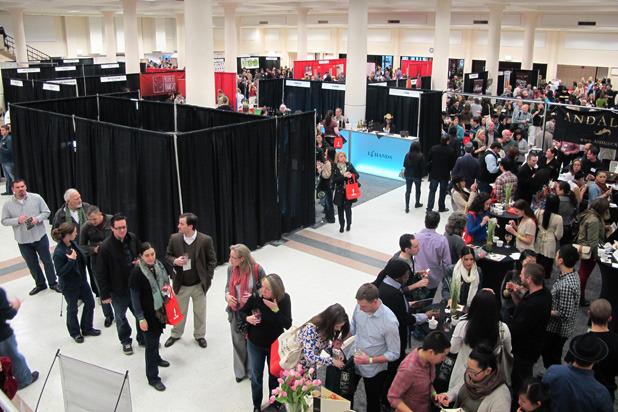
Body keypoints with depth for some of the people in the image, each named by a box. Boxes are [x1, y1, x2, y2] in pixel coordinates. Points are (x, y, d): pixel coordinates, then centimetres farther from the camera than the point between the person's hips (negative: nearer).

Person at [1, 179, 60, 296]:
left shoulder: (36, 198, -6)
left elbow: (46, 212, 2)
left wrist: (37, 218, -17)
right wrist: (17, 220, -17)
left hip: (40, 237, -1)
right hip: (23, 241, 1)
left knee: (47, 261, 9)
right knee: (32, 265, 13)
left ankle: (53, 283, 25)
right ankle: (40, 284, 32)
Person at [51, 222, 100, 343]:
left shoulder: (73, 243, -4)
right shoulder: (58, 252, -28)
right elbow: (60, 272, -25)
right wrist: (71, 260, -32)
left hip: (82, 280, 8)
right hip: (69, 286, -7)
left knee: (90, 303, 17)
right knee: (72, 309, 13)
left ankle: (87, 328, 37)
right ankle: (75, 332, 36)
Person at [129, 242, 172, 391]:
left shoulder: (159, 265, -3)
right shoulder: (137, 272, -21)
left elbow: (166, 276, 18)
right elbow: (135, 297, -17)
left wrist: (168, 287, -5)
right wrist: (141, 319, -16)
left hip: (160, 308, 6)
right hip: (147, 312, -6)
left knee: (157, 335, 23)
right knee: (151, 342, 0)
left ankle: (156, 358, 50)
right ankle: (152, 377, 11)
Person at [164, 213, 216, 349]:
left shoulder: (205, 240, -13)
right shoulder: (174, 238, -6)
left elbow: (212, 260, -3)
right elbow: (167, 255, 7)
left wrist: (207, 278, -7)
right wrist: (174, 261, -16)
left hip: (199, 285, -1)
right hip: (181, 285, 1)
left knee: (200, 312, 14)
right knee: (179, 312, 17)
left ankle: (199, 335, 35)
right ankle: (176, 334, 40)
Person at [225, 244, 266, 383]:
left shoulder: (257, 269, -19)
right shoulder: (231, 269, -5)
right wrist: (227, 295, -9)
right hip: (236, 311, 4)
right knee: (238, 341, 17)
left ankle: (252, 370, 35)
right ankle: (240, 371, 37)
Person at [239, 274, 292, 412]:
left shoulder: (284, 299, -21)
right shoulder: (256, 297, -21)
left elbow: (288, 324, -23)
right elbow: (242, 311, -3)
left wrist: (275, 310, -35)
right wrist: (247, 318, -25)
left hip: (275, 344, 0)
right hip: (255, 344, 0)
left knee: (274, 375, 18)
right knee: (256, 376, 16)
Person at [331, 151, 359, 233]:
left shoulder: (349, 165, 4)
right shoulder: (334, 168, -1)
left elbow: (357, 175, 3)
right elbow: (334, 179, -11)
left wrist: (351, 175, -18)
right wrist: (344, 176, -19)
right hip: (339, 192, 0)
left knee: (347, 207, -8)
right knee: (340, 209, 8)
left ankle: (349, 224, 14)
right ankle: (341, 225, 23)